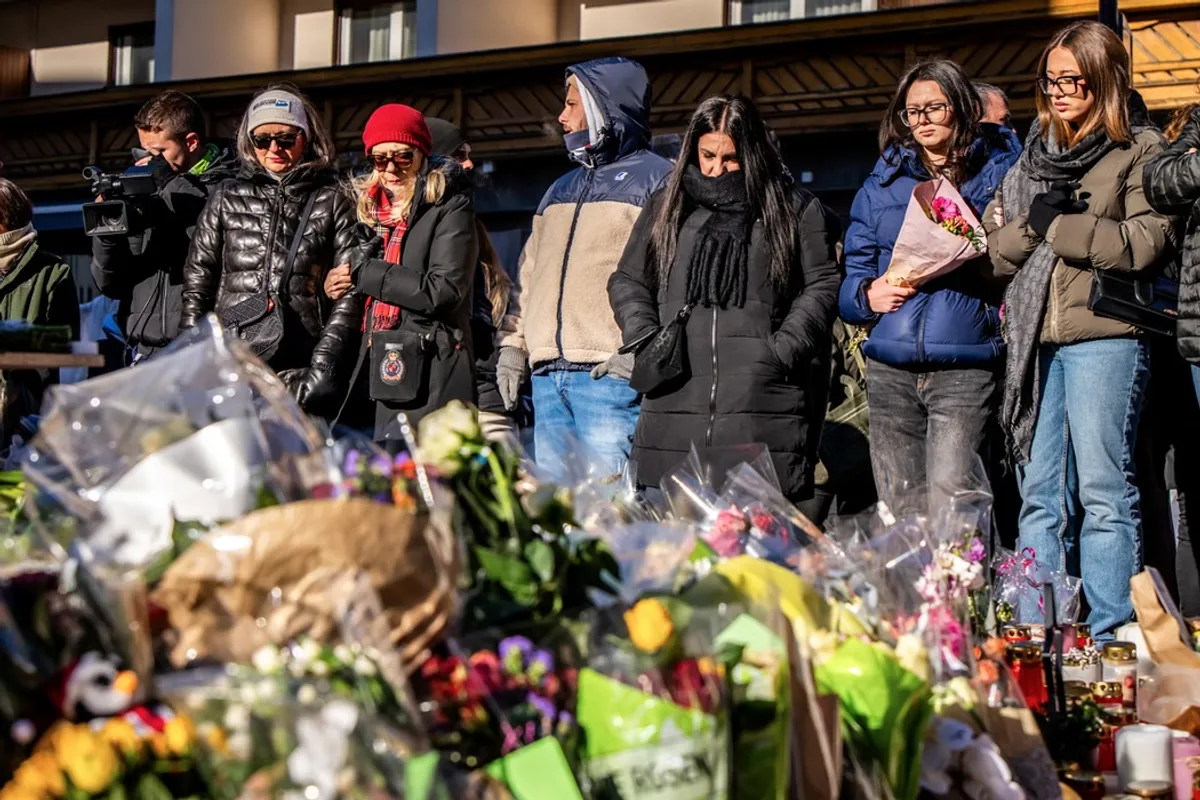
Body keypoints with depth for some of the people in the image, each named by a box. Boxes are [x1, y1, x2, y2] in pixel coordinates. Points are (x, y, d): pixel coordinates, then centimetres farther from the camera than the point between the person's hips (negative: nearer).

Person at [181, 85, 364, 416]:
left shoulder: (333, 201, 9)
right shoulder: (227, 198, 16)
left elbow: (351, 292, 3)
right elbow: (196, 286, 15)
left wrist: (325, 363, -6)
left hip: (299, 372, -2)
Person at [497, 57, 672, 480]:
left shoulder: (657, 179, 1)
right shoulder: (561, 190, 26)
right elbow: (529, 274, 27)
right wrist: (513, 343, 15)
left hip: (612, 374, -7)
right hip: (547, 379, 8)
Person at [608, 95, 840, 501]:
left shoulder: (795, 209, 11)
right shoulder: (665, 208, 19)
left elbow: (822, 286, 8)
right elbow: (628, 282, 22)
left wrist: (783, 349, -5)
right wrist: (645, 340, 5)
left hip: (762, 402, -2)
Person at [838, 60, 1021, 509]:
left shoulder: (999, 170, 10)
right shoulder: (882, 183, 18)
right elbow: (852, 278, 16)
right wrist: (869, 295, -5)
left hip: (966, 368, -3)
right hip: (890, 370, 4)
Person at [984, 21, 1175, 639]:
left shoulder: (1140, 152, 4)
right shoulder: (1034, 154, 21)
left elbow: (1147, 242, -10)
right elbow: (996, 249, 15)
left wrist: (1059, 226, -7)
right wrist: (1030, 224, -5)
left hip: (1103, 337, -5)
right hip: (1034, 340, 6)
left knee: (1103, 490, -6)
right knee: (1039, 494, 6)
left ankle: (1109, 639, -3)